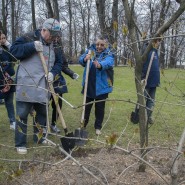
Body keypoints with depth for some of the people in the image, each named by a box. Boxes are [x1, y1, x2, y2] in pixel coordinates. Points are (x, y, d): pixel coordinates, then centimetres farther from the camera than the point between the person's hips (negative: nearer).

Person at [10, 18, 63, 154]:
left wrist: (53, 73, -7)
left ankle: (38, 137, 33)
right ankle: (20, 143, 9)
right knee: (22, 114, -1)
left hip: (43, 87, 6)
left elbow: (59, 63, 14)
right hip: (26, 85, -6)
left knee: (42, 113, 15)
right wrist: (32, 46, -23)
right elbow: (14, 50, -11)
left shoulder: (54, 46, 11)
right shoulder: (29, 38, -5)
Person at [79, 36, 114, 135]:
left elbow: (108, 62, -28)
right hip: (88, 85, 2)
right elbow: (81, 59, -11)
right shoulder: (90, 51, 4)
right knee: (86, 106, 13)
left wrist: (100, 65, -50)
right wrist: (85, 59, -36)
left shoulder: (109, 54, -5)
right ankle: (83, 125, 28)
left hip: (102, 86, -2)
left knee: (100, 107, 9)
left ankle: (98, 127, 24)